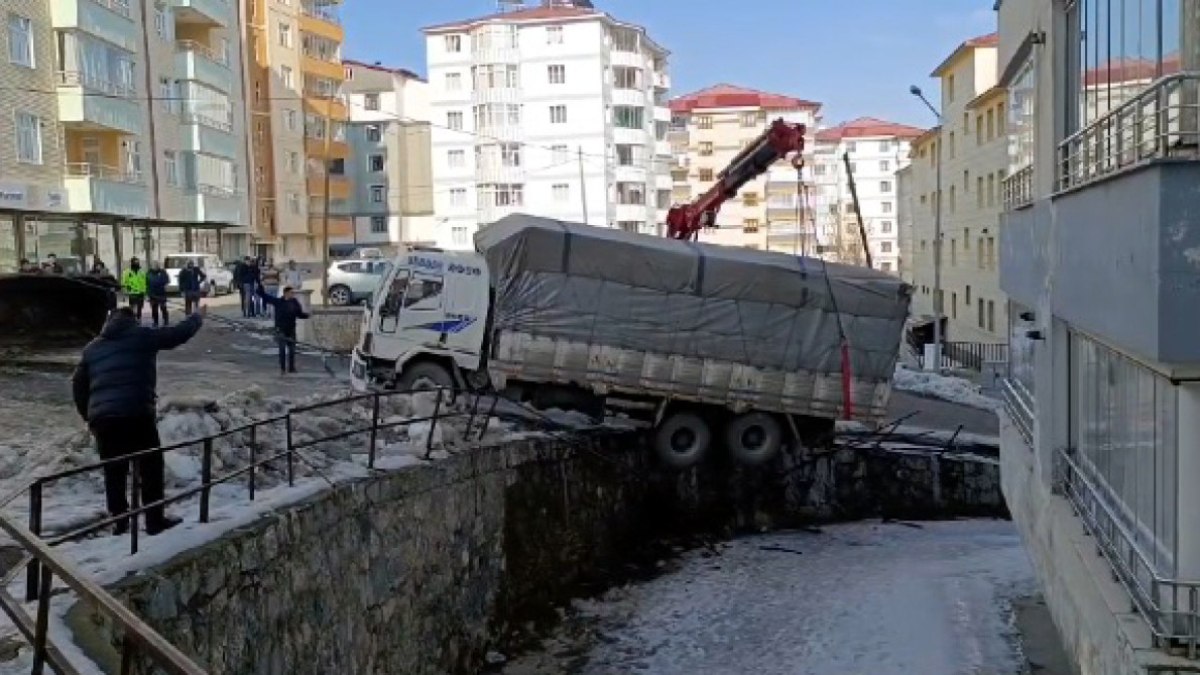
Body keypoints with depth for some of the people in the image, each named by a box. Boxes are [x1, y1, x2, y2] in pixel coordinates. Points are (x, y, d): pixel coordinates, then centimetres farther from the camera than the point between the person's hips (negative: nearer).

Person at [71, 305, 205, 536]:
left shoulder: (93, 347, 18)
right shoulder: (142, 336, 5)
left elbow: (78, 384, 18)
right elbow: (178, 334, 10)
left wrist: (88, 416, 26)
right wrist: (198, 317, 28)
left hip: (102, 418, 4)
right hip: (137, 414, -4)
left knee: (114, 473, 14)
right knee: (151, 469, 9)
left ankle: (120, 524, 19)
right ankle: (155, 521, 13)